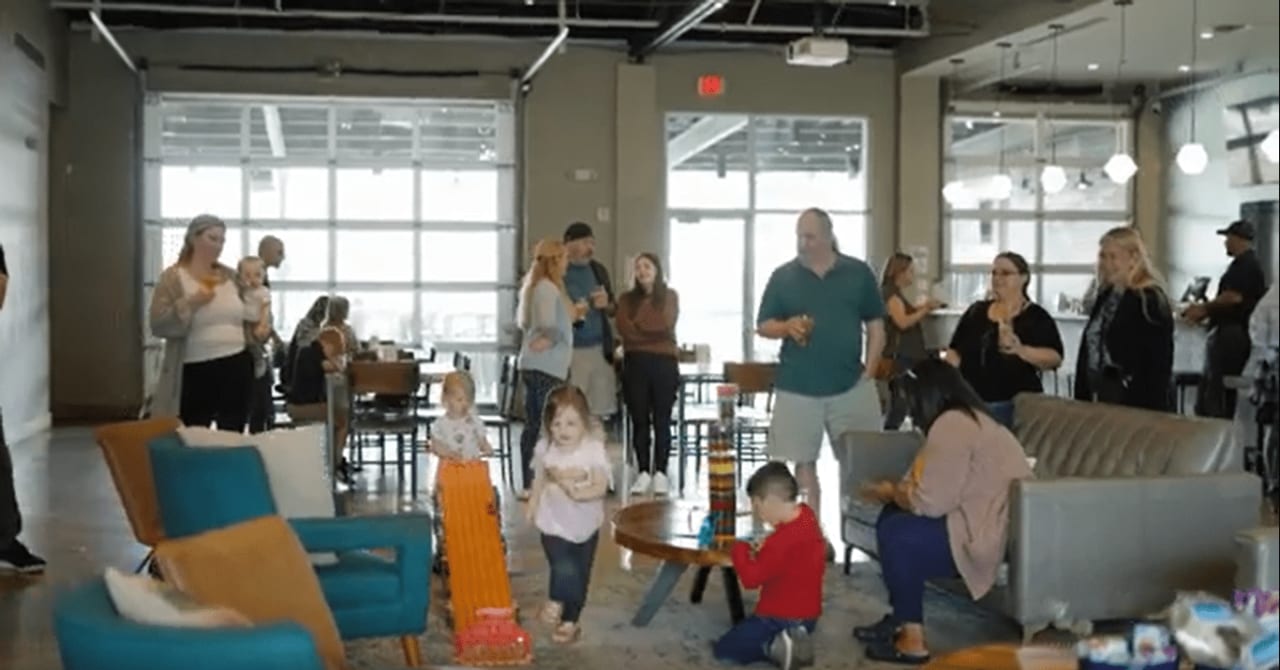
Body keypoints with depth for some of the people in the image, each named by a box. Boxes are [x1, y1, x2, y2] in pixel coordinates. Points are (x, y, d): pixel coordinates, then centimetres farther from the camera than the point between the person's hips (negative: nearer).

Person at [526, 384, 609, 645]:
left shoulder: (594, 449, -17)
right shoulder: (545, 448, -9)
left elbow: (601, 486, -20)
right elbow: (539, 480, 5)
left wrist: (578, 493, -35)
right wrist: (532, 506, 4)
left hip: (585, 524, 1)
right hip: (554, 523, -1)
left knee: (580, 575, 14)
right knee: (564, 570, -15)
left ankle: (570, 620, 34)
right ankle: (555, 604, 15)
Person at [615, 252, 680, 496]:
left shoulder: (670, 296, 8)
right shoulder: (626, 299, 12)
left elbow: (666, 325, -7)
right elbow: (624, 329, -3)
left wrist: (639, 328, -1)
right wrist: (654, 332, -6)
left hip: (664, 363, -2)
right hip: (635, 364, 2)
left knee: (661, 419, 0)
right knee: (639, 419, 2)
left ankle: (660, 473, 4)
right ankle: (643, 473, 8)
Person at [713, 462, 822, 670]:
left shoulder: (785, 539, -29)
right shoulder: (805, 515, -1)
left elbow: (751, 578, -25)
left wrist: (739, 549, -9)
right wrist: (758, 554, -1)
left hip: (781, 618, -9)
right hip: (806, 615, 9)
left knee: (724, 649, 3)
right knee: (741, 636, 30)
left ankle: (775, 647, -15)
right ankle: (790, 640, 7)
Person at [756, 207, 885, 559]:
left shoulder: (858, 273, 4)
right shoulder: (783, 276, 3)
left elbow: (876, 324, 8)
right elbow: (763, 325, 5)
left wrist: (869, 369, -1)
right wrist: (787, 326, -16)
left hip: (851, 385, 0)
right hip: (798, 388, 0)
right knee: (805, 462, 5)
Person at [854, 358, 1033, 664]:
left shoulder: (951, 425, -18)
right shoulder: (969, 417, 15)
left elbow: (930, 502, -21)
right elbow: (940, 491, 17)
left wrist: (892, 493, -3)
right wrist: (896, 491, 7)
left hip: (992, 537, -11)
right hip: (988, 521, 11)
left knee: (895, 533, -13)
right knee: (892, 515, 11)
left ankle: (912, 640, -7)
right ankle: (901, 619, 15)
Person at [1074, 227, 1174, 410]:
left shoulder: (1150, 301, -11)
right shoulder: (1105, 297, 12)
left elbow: (1159, 362, -15)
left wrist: (1151, 408, -18)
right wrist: (1082, 399, 11)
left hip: (1139, 404, -7)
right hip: (1101, 397, 7)